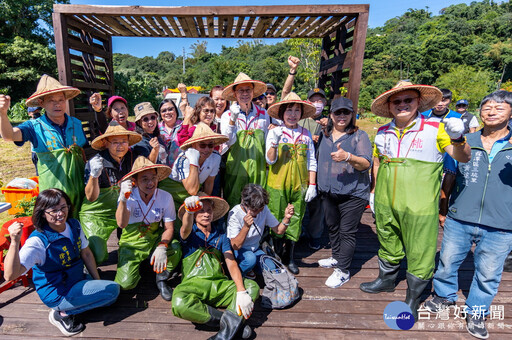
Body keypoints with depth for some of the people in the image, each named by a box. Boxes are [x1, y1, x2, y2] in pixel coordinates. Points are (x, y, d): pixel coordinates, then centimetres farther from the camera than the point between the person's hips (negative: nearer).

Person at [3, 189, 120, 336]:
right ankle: (62, 313, -2)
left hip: (78, 279, 7)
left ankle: (65, 310, 7)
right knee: (113, 290, -16)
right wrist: (15, 241, -49)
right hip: (57, 293, -7)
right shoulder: (38, 241, -25)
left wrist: (98, 281, 5)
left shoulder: (74, 225, -5)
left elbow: (86, 254, 6)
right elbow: (10, 275, -36)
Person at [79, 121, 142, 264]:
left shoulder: (132, 157, -6)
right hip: (96, 214, -4)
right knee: (98, 255, -19)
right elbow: (91, 197, -20)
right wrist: (94, 175, -37)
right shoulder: (95, 163, -17)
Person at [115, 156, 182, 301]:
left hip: (155, 239, 1)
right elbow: (121, 224, -30)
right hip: (131, 243, -1)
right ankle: (137, 266, 20)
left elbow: (169, 228, -9)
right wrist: (123, 199, -47)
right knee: (126, 283, -18)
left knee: (175, 248, -30)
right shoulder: (129, 197, -15)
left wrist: (162, 247, -28)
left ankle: (161, 279, 1)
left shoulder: (165, 197, -13)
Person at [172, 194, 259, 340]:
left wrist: (241, 291, -16)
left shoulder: (221, 237, 17)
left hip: (219, 285, 3)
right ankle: (233, 322, -23)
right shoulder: (190, 234, 10)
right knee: (179, 304, -35)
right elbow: (186, 229, -17)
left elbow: (232, 263, 2)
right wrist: (189, 211, -42)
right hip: (193, 284, -2)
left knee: (252, 286, -21)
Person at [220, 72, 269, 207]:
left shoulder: (263, 114, 7)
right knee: (233, 206, 0)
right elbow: (229, 142, -12)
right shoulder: (227, 115, 1)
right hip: (235, 169, -1)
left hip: (258, 169, 2)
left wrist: (268, 164, 16)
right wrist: (232, 119, -23)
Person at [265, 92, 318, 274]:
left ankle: (289, 256, 26)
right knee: (277, 220, 4)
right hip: (278, 184, -2)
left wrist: (312, 184, 5)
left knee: (296, 219, 9)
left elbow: (311, 161, 8)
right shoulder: (274, 132, -2)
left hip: (299, 184, 3)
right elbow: (270, 160, -11)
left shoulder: (306, 134, 5)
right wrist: (274, 143, -27)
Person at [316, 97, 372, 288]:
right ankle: (336, 258, 38)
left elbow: (366, 164, -15)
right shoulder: (325, 136, 12)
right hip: (328, 192, 6)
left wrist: (348, 157, -32)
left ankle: (343, 271, 9)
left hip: (352, 194, -6)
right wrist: (316, 184, 19)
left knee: (347, 232, -2)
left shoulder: (359, 136, -5)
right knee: (332, 227, 18)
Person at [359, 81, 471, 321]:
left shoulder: (435, 129, -7)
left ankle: (413, 299, 30)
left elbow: (463, 158, -12)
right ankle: (386, 280, 47)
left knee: (419, 254, 7)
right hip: (385, 204, 4)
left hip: (420, 207, -4)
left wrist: (458, 138, -32)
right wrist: (374, 191, 18)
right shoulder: (382, 133, 5)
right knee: (388, 246, 23)